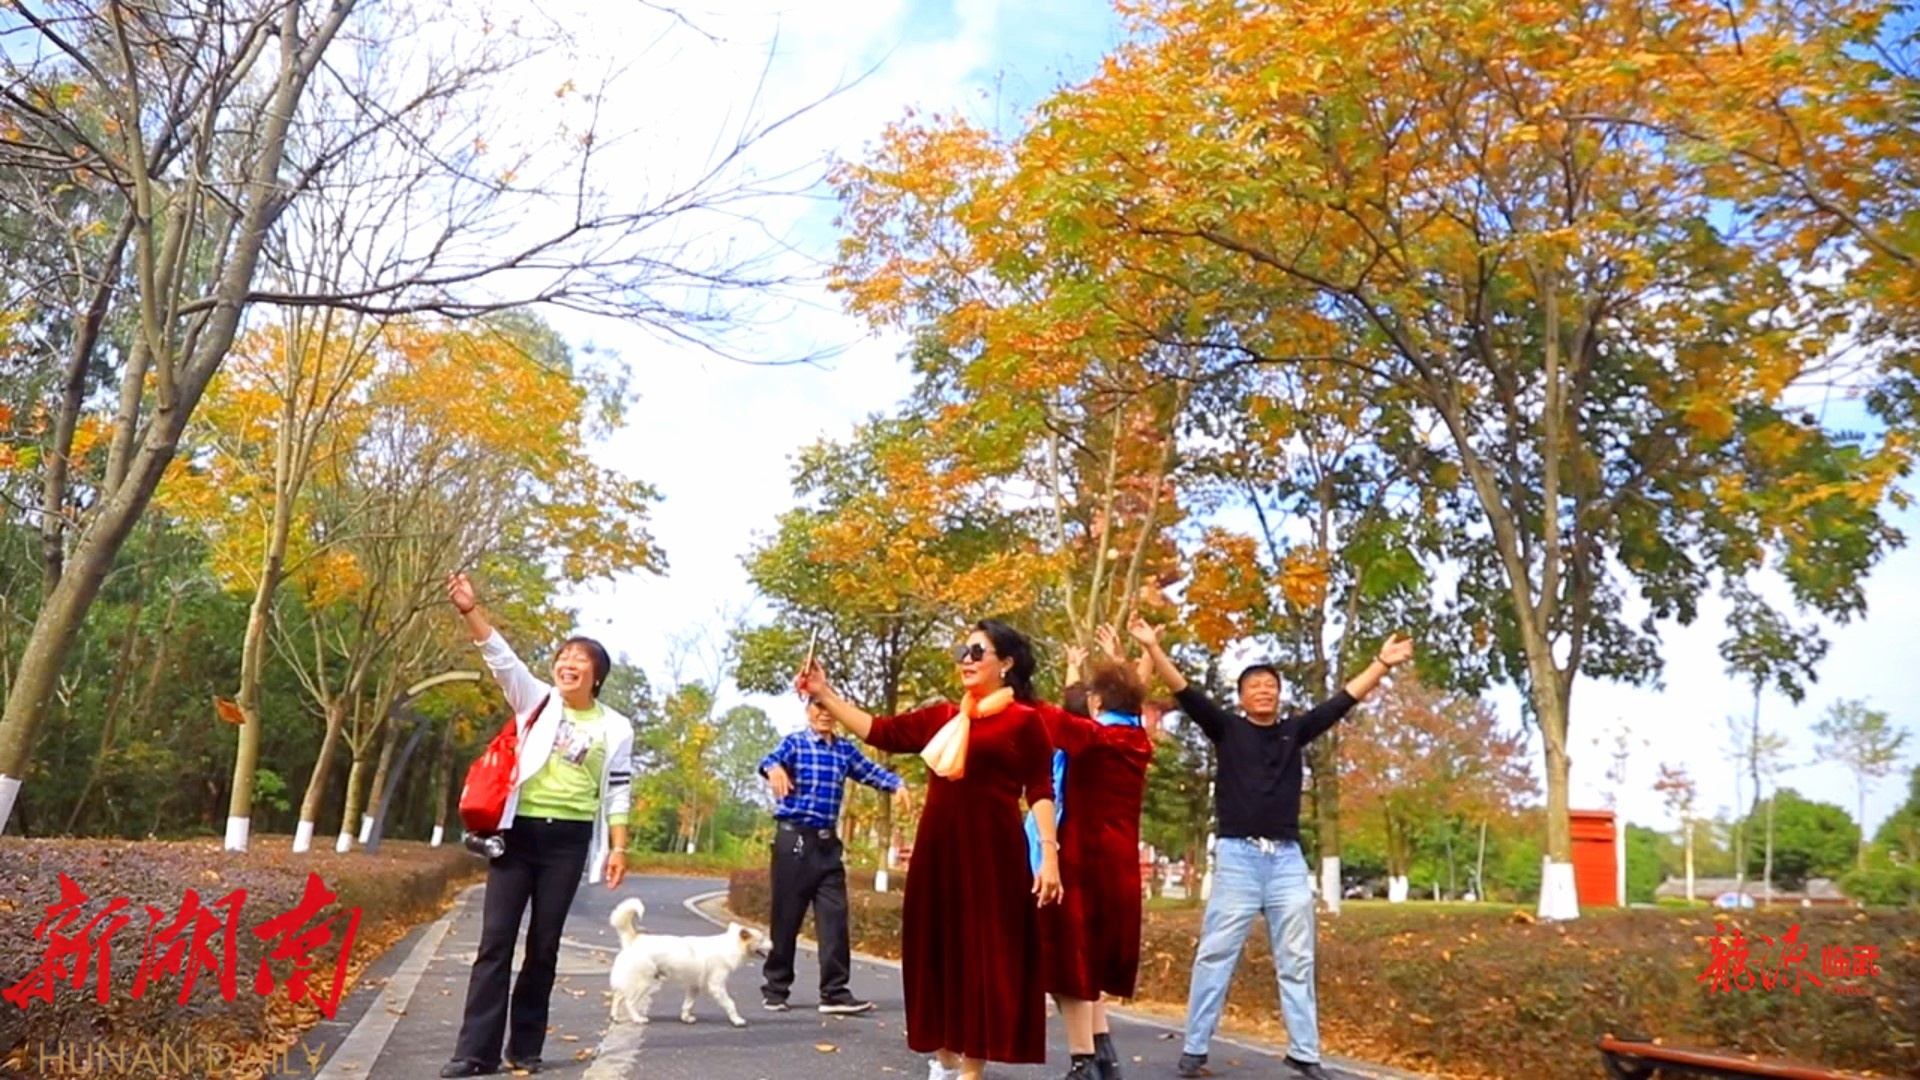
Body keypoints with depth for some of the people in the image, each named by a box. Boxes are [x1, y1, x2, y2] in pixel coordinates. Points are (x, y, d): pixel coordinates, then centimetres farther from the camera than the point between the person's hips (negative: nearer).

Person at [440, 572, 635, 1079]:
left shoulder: (615, 727, 5)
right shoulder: (537, 701, 4)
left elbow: (618, 793, 7)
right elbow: (501, 658, -10)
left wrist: (618, 848, -1)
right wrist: (470, 612, -24)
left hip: (568, 840, 0)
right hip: (518, 831, 0)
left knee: (544, 946, 6)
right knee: (496, 940, -2)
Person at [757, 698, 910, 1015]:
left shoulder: (846, 750, 12)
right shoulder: (795, 743, -4)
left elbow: (871, 772, 4)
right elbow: (770, 760, -23)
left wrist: (897, 785, -18)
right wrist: (774, 768, -48)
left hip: (828, 843, 5)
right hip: (795, 839, -5)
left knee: (834, 915, 0)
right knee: (787, 916, 2)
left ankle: (834, 992, 4)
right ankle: (775, 988, 16)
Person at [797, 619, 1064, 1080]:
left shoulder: (1024, 720, 0)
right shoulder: (941, 717, 13)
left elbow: (1041, 791, -4)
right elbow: (880, 731, 10)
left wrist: (1049, 854, -12)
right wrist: (826, 695, 4)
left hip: (992, 850, -5)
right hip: (938, 848, 5)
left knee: (982, 956, 0)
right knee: (938, 952, 11)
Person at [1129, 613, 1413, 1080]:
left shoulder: (1295, 730, 11)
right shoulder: (1227, 728, 4)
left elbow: (1343, 700, 10)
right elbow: (1185, 693, -6)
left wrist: (1382, 663, 4)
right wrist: (1153, 647, -17)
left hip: (1287, 858, 3)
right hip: (1237, 855, -3)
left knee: (1296, 960, 8)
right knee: (1215, 955, 0)